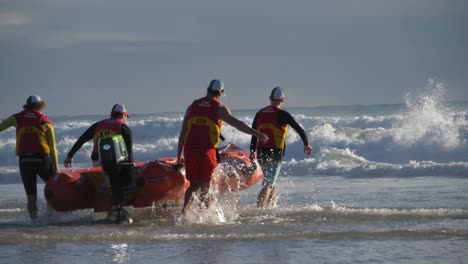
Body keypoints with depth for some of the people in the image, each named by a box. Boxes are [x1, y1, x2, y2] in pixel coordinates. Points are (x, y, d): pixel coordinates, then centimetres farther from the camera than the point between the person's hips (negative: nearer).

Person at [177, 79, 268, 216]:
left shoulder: (192, 107, 14)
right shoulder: (219, 108, 3)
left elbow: (183, 133, 14)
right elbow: (237, 124, -8)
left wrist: (179, 155, 17)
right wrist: (256, 133, -8)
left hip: (190, 151, 3)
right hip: (207, 152, -3)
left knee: (194, 185, 11)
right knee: (204, 186, 6)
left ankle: (185, 208, -13)